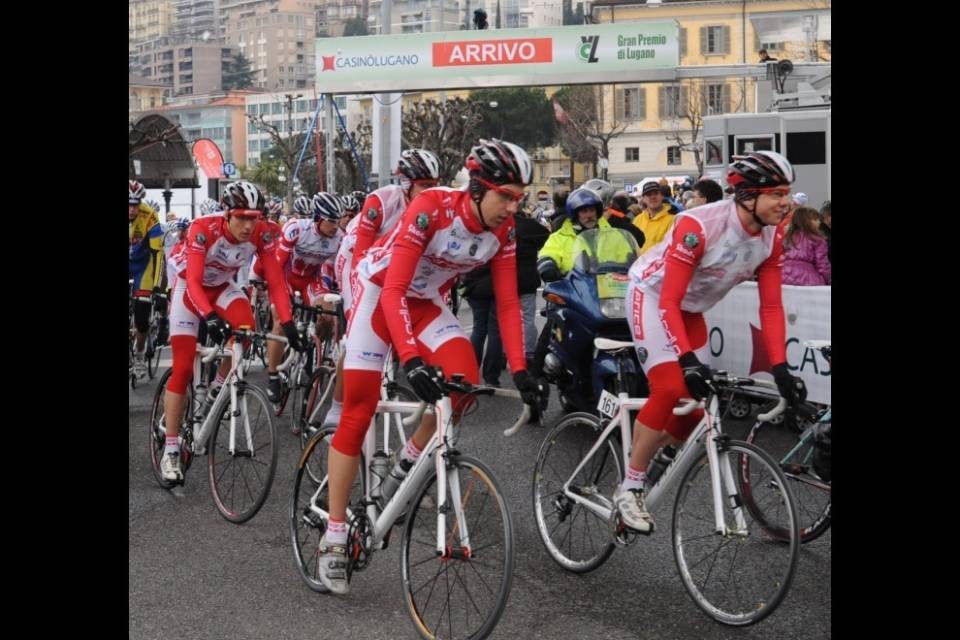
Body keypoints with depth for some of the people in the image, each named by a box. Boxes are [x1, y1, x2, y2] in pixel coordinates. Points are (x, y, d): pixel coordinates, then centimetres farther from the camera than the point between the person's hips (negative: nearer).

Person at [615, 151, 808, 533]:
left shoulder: (771, 237, -14)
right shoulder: (698, 227, -33)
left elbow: (771, 307, -11)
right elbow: (668, 302, -33)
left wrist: (781, 369, -19)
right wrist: (688, 360, -44)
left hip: (690, 308, 7)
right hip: (652, 294, -7)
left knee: (699, 401, 2)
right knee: (670, 388, -25)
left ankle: (653, 462, 27)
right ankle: (630, 487, -14)